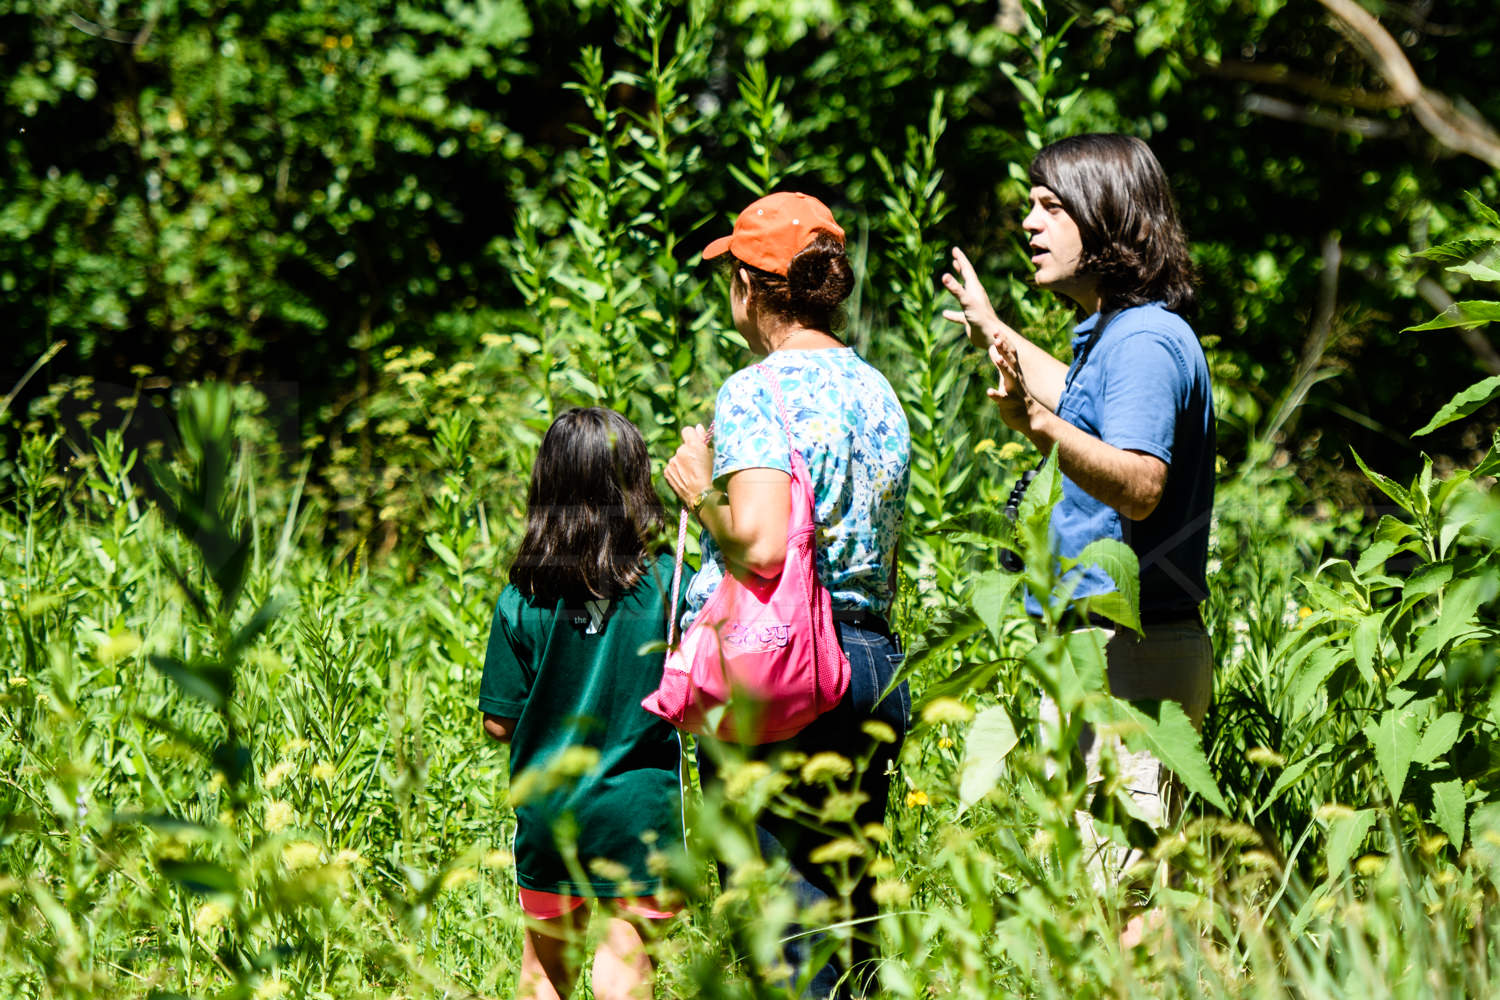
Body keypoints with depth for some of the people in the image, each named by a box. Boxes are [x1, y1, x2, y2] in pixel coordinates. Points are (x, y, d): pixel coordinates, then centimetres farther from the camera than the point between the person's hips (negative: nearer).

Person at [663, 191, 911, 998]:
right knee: (849, 911, 13)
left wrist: (701, 492, -7)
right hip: (874, 655, 8)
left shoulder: (756, 394, -11)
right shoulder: (879, 393, 14)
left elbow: (762, 546, -23)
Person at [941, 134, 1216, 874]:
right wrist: (996, 333, 52)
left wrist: (1042, 426, -42)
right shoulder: (1111, 333, 17)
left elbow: (1138, 486, -29)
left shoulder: (1145, 341, -16)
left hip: (1130, 655, -11)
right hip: (1097, 646, 11)